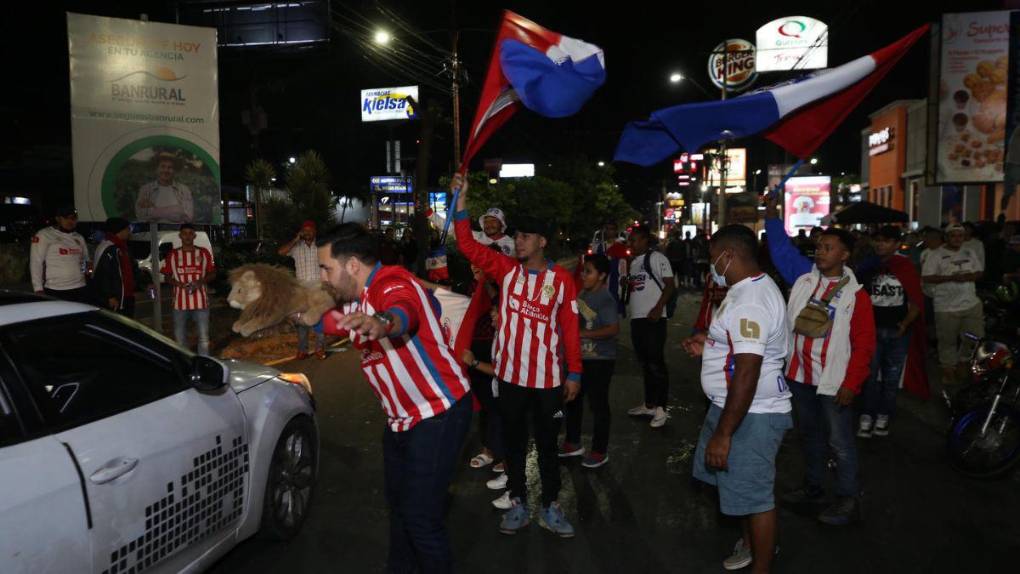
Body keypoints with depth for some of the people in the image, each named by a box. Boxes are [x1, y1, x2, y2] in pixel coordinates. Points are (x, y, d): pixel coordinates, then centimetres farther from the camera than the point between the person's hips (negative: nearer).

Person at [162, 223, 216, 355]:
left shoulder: (204, 253, 5)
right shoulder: (173, 255, 6)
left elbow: (212, 273, 9)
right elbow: (167, 276, 9)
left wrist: (200, 281, -10)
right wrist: (179, 284, -11)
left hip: (200, 302, -1)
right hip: (180, 303, 1)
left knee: (204, 338, 0)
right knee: (180, 338, 8)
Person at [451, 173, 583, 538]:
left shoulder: (561, 279, -7)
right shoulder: (507, 270, -1)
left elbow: (570, 328, -4)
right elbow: (468, 246, -9)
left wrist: (574, 373, -3)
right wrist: (461, 201, -17)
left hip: (547, 378, -2)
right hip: (510, 374, 3)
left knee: (547, 443, 12)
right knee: (513, 441, 14)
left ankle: (550, 507, 28)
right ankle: (518, 504, 30)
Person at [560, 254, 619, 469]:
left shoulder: (605, 299, -17)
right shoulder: (583, 293, 7)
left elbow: (614, 329, -26)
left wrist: (583, 334, -27)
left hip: (599, 360, -9)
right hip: (580, 357, 9)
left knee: (598, 405, 2)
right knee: (572, 399, 17)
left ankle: (600, 451, 15)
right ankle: (573, 443, 33)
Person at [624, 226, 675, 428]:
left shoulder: (656, 258, -8)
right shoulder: (633, 262, 17)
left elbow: (670, 285, -13)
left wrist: (659, 308, -22)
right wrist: (626, 283, 6)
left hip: (653, 318, -8)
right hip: (636, 318, 9)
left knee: (656, 363, -6)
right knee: (645, 363, 15)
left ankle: (660, 409, 0)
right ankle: (649, 405, 25)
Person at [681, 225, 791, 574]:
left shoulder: (749, 301, -25)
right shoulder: (756, 287, 10)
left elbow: (747, 374, -30)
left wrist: (722, 434, -27)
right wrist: (711, 345, 11)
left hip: (751, 414, -11)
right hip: (731, 404, 11)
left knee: (754, 495, 5)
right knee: (739, 483, 26)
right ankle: (751, 543, 48)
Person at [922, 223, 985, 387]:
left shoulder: (970, 253, 10)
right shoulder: (936, 255, -7)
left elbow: (980, 272, 14)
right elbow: (927, 278, -12)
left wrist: (971, 276, -9)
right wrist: (951, 277, -21)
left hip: (971, 304, 5)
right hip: (947, 307, -5)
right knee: (948, 342, 5)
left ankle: (961, 369, 26)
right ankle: (948, 372, 20)